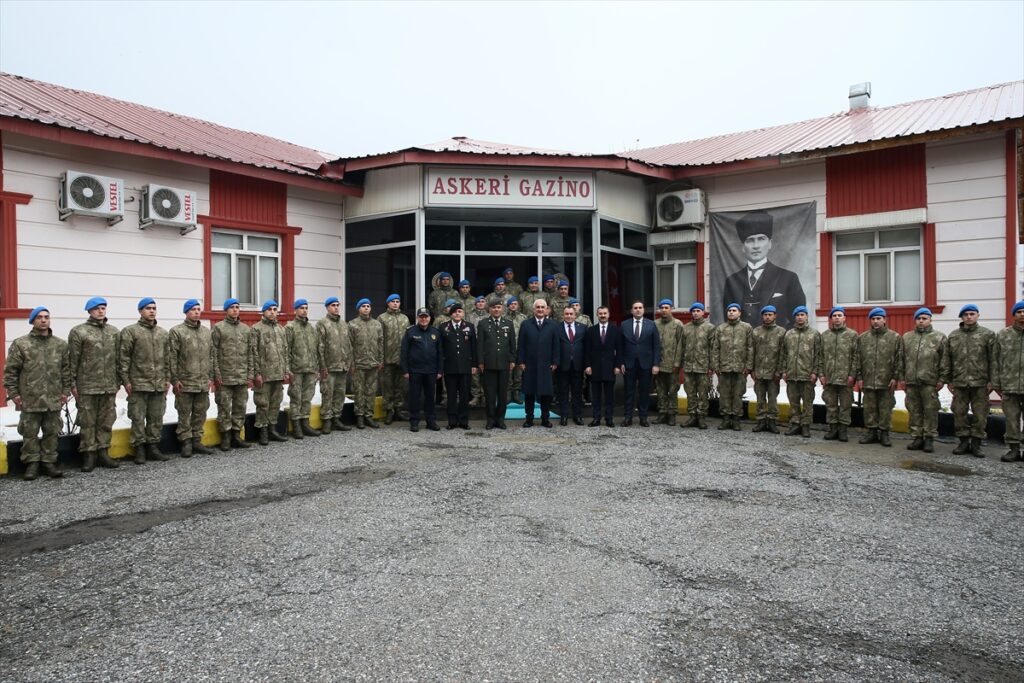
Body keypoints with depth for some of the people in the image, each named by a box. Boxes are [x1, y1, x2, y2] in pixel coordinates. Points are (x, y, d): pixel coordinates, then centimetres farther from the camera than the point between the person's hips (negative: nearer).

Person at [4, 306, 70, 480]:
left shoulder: (61, 344, 7)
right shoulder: (20, 344, -1)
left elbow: (67, 369, 9)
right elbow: (10, 371, 0)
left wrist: (65, 391, 4)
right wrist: (13, 393, -5)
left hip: (54, 399, 2)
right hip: (29, 399, -2)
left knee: (51, 433, 8)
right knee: (30, 433, 5)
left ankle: (49, 462, 17)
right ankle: (32, 463, 15)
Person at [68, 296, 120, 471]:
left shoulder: (113, 331, 12)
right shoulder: (78, 331, -2)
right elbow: (72, 360, -2)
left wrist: (117, 382, 13)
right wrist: (73, 384, -5)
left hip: (109, 386, 4)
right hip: (87, 386, -4)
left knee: (106, 421, 8)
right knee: (87, 422, 2)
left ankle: (103, 452, 16)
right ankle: (89, 455, 9)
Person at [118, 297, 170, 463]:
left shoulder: (163, 333, 12)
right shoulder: (130, 331, -3)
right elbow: (123, 358, -6)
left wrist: (167, 379, 11)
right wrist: (125, 380, -9)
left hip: (159, 384, 5)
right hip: (138, 383, -5)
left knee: (156, 418, 9)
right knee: (138, 418, 1)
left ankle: (153, 447, 18)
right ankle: (139, 449, 8)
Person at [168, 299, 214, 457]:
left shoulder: (206, 331, 12)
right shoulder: (176, 331, -3)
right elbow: (171, 358, -6)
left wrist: (211, 377, 10)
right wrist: (174, 379, -11)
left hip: (203, 383, 5)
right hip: (185, 383, -5)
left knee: (200, 413, 9)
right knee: (184, 414, 3)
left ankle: (197, 441, 19)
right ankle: (186, 443, 11)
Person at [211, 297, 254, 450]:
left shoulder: (246, 329, 11)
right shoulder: (218, 328, -1)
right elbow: (213, 353, -5)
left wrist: (250, 375, 6)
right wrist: (216, 375, -10)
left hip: (242, 378, 4)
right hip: (224, 377, -4)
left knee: (240, 407, 8)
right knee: (224, 408, 2)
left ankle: (236, 436, 18)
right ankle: (225, 437, 11)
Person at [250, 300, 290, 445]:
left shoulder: (281, 329, 15)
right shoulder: (256, 329, -4)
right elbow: (253, 352, -8)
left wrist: (286, 371, 12)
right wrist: (256, 373, -13)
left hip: (279, 374, 6)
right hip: (264, 374, -6)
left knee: (276, 403, 11)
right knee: (263, 404, 0)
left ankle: (272, 429, 20)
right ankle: (263, 432, 8)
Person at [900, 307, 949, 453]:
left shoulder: (939, 337, 4)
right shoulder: (907, 337, 14)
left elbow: (944, 361, 1)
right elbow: (902, 359, 14)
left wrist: (942, 379, -5)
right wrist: (902, 377, 9)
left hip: (930, 382, -3)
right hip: (911, 381, 3)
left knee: (930, 411, 0)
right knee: (914, 411, 7)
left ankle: (929, 438, 8)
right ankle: (917, 437, 15)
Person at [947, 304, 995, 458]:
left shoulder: (987, 334, 2)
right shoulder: (953, 336, 10)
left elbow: (993, 359, 0)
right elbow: (949, 360, 12)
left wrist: (991, 381, -5)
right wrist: (949, 380, 8)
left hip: (980, 383, -2)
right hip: (959, 382, 2)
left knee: (980, 415, 1)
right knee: (959, 413, 5)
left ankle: (976, 443, 11)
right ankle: (964, 442, 16)